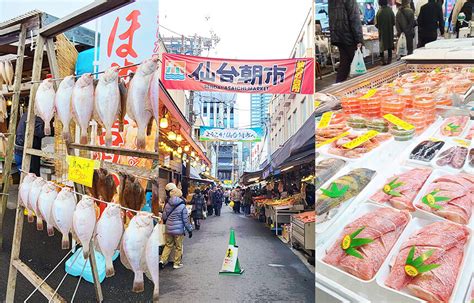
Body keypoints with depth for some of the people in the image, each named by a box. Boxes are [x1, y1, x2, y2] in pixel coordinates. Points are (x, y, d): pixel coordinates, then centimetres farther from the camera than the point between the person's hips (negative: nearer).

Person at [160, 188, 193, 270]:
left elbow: (164, 217, 8)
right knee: (178, 247, 9)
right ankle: (176, 264, 18)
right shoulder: (182, 206, -13)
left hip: (169, 229, 4)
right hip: (179, 230, -4)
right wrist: (190, 230, -1)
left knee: (168, 245, 20)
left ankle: (162, 260, 11)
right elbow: (185, 220, -11)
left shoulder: (167, 205, 0)